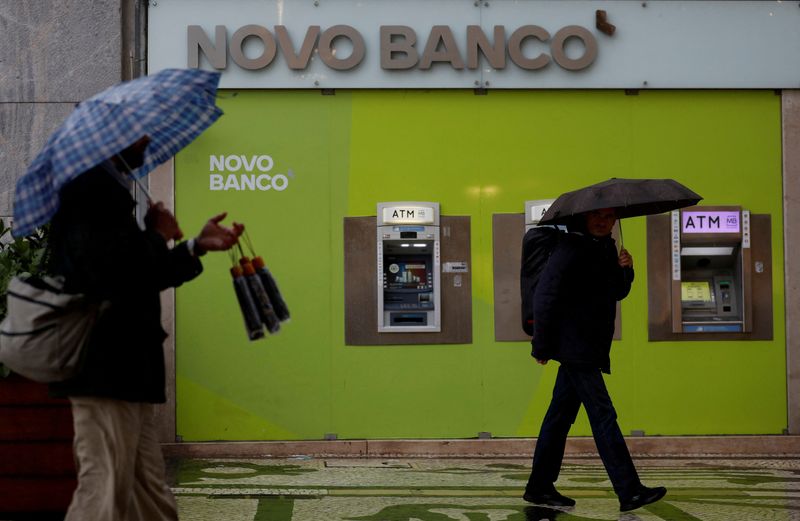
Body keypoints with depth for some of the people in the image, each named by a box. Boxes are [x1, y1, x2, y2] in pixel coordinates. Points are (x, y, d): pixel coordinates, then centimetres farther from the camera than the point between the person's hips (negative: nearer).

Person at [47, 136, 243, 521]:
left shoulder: (103, 183, 17)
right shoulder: (93, 182, -14)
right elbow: (112, 272, -26)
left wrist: (197, 246, 16)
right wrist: (158, 235, -9)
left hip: (121, 366, 10)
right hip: (106, 366, -10)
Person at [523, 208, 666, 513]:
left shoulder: (607, 248, 13)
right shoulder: (570, 250, -13)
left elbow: (616, 293, 22)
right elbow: (544, 298, -16)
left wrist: (625, 270, 0)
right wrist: (542, 347, -14)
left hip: (589, 349, 9)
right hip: (575, 347, -9)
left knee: (560, 416, 12)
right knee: (603, 416, -8)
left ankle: (539, 487, 19)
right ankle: (630, 492, -5)